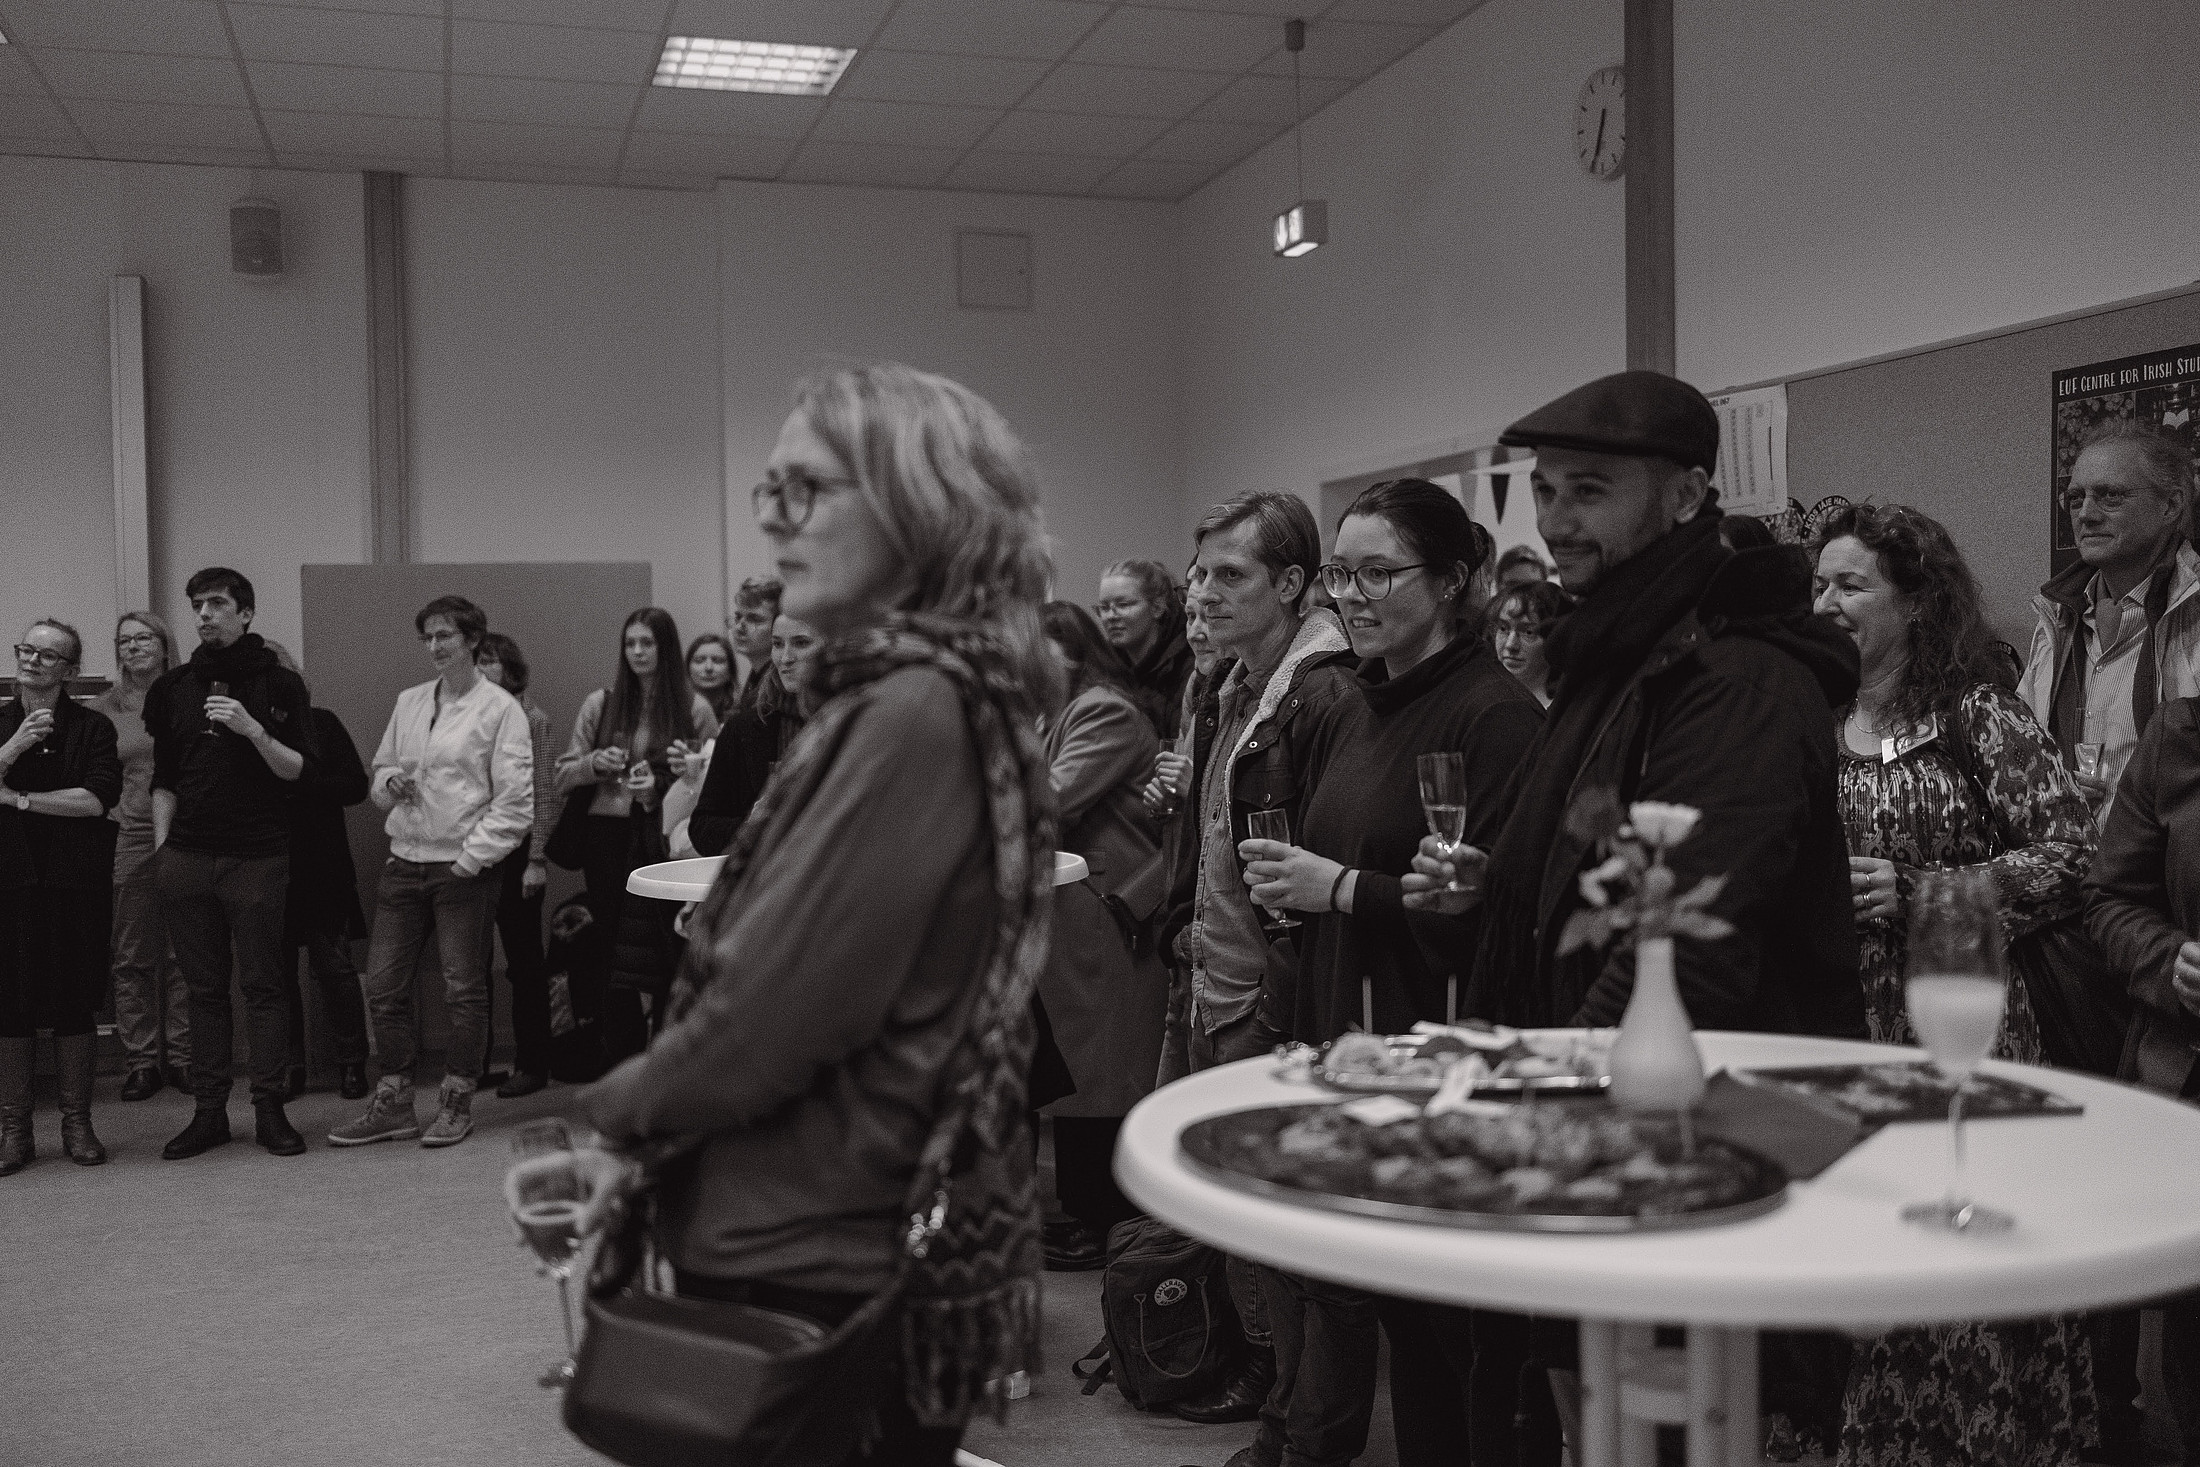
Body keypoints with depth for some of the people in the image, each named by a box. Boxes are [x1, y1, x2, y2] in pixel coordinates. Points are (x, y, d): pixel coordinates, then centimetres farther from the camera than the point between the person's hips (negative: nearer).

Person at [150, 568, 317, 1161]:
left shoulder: (280, 684, 3)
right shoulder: (173, 687, 13)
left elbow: (298, 770, -2)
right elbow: (164, 779, 15)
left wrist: (253, 730, -16)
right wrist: (161, 847, 8)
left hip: (258, 859, -3)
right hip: (187, 860, 3)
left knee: (263, 985, 0)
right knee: (204, 988, 6)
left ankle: (269, 1110, 5)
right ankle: (208, 1111, 10)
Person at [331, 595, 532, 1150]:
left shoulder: (500, 708, -5)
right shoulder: (408, 702, 12)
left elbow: (515, 802, -9)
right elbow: (380, 770, 21)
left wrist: (471, 856, -14)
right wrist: (390, 783, -3)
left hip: (464, 869, -5)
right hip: (405, 861, 6)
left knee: (464, 989, 2)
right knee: (383, 985, 6)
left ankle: (455, 1103, 16)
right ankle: (393, 1104, 18)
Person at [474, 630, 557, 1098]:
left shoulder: (531, 717, -3)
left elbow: (545, 794, -6)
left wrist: (536, 859, -12)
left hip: (516, 849, -5)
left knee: (524, 958, 1)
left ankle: (532, 1063, 9)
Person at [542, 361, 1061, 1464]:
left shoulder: (917, 711, -21)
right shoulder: (895, 693, 10)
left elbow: (778, 1001, -22)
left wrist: (625, 1112, -4)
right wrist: (641, 1140, 4)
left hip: (824, 1270, -9)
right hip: (848, 1242, 9)